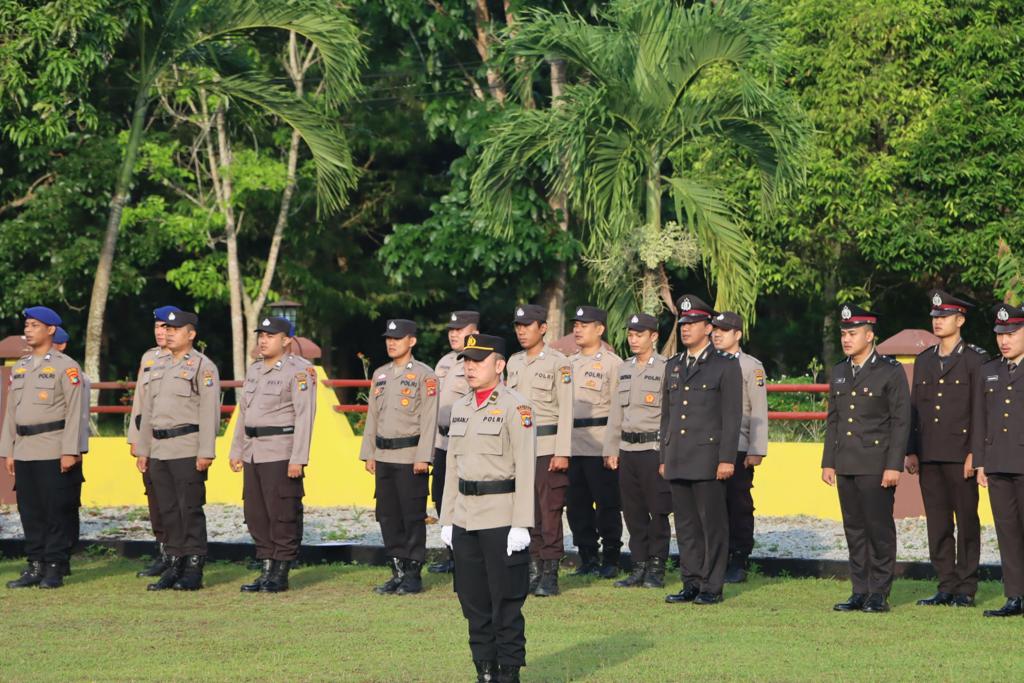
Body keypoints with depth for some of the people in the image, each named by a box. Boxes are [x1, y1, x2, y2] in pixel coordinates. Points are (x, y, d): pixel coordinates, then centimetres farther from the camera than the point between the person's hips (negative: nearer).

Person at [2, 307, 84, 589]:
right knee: (30, 512, 7)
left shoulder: (66, 367, -4)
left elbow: (74, 412, -9)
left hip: (54, 453, -6)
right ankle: (36, 566, 13)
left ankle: (55, 569, 1)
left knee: (58, 511, -4)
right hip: (24, 454, 6)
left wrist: (70, 451, -15)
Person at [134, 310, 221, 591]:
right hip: (159, 450, 7)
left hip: (188, 450, -7)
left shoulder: (203, 367, -5)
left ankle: (194, 571, -2)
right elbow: (147, 411, 21)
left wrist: (206, 452, -17)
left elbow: (209, 412, -11)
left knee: (190, 510, -6)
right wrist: (142, 449, 16)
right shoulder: (158, 367, 18)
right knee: (168, 510, 8)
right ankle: (174, 566, 13)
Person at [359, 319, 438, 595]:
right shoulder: (380, 374, 14)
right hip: (384, 456, 6)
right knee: (388, 516, 7)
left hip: (410, 457, -6)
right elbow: (372, 416, 17)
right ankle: (398, 572, 14)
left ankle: (413, 575, 3)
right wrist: (369, 453, 12)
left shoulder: (424, 375, -6)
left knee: (413, 517, -2)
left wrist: (423, 457, -16)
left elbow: (429, 419, -11)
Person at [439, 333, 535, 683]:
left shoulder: (515, 407, -8)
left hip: (501, 519, -7)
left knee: (506, 603, -2)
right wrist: (447, 519, 14)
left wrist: (521, 524, -16)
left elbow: (526, 469, -11)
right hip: (465, 519, 7)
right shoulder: (460, 408, 14)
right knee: (474, 602, 9)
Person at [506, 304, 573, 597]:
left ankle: (550, 576, -2)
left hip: (547, 447, -6)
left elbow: (566, 410, -9)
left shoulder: (558, 363, -5)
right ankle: (533, 570, 14)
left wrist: (562, 452, -14)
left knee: (550, 513, -5)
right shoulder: (513, 363, 14)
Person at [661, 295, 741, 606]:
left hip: (708, 458, -6)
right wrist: (664, 458, 15)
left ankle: (712, 587, 1)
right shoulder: (673, 366, 16)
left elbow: (732, 416, -6)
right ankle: (691, 583, 13)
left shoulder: (726, 366, -2)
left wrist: (727, 459, -13)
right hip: (678, 460, 6)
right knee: (686, 525, 8)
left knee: (713, 524, -3)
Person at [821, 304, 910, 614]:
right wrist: (828, 462, 11)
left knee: (879, 528, -4)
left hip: (877, 466, -6)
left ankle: (879, 594, 1)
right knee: (854, 529, 8)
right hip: (846, 466, 6)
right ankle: (860, 591, 13)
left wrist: (894, 466, -13)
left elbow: (901, 421, -8)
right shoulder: (838, 373, 13)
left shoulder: (891, 371, -5)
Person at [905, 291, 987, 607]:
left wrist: (975, 453, -12)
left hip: (961, 457, -5)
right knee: (937, 524, 6)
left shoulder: (976, 359, -2)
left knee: (966, 522, 0)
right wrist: (911, 452, 9)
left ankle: (966, 589, 5)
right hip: (929, 456, 5)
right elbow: (914, 408, 15)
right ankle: (946, 587, 11)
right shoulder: (923, 361, 15)